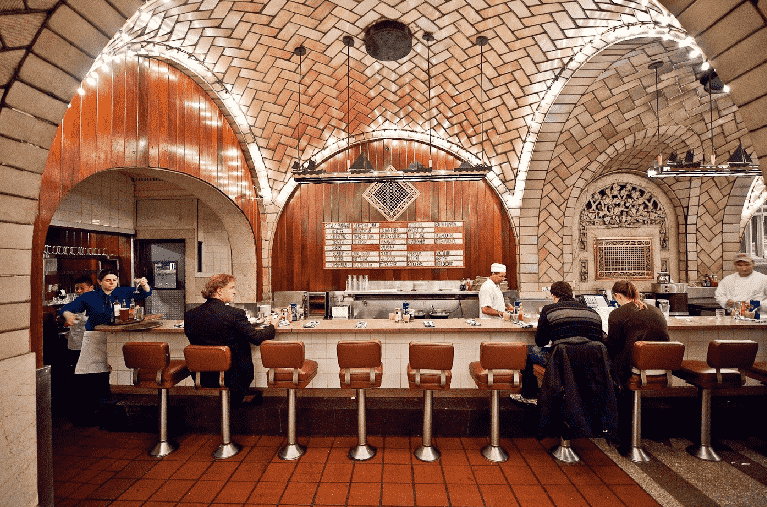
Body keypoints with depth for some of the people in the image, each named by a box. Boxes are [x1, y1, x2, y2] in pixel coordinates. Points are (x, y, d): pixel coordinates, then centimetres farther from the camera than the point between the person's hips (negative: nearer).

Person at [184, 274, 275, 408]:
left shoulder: (190, 315, -6)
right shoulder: (234, 314, -22)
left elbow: (192, 339, 8)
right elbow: (256, 338, -18)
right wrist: (272, 327, 2)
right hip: (233, 375, -5)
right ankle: (235, 401, 42)